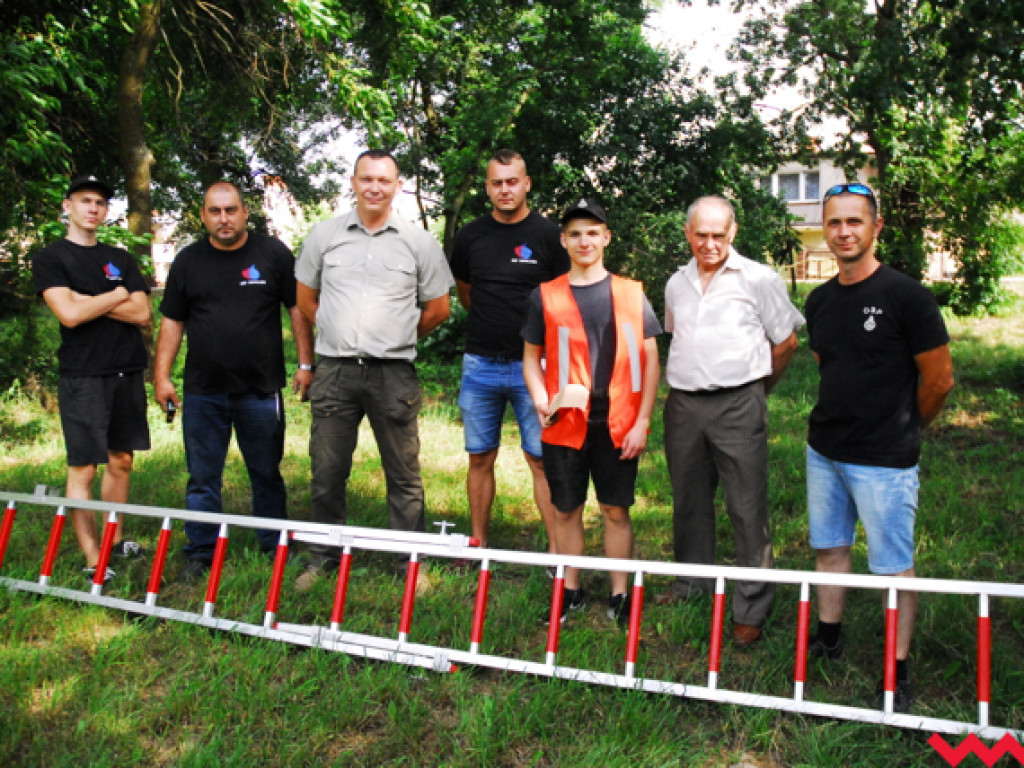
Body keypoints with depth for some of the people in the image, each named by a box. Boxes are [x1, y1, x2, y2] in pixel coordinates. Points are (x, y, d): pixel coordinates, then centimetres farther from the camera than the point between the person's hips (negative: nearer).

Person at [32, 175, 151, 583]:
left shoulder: (120, 259, 14)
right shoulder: (49, 258, 1)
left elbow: (142, 314, 1)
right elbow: (70, 314, -14)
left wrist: (89, 301, -8)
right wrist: (116, 296, -3)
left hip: (128, 373, 5)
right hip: (83, 377, -5)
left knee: (121, 461, 10)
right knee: (82, 469, -5)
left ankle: (116, 542, 21)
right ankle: (93, 561, -1)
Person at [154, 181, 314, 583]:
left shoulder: (273, 253, 1)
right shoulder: (188, 261, 7)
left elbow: (298, 309, 3)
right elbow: (172, 321, 10)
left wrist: (305, 363, -2)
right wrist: (162, 376, 5)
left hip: (261, 389, -2)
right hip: (203, 391, 2)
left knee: (267, 474, 9)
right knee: (202, 478, 7)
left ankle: (275, 549, 22)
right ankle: (200, 554, 18)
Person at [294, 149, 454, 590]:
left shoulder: (418, 241, 3)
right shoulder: (325, 235, 7)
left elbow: (438, 308, 8)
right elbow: (306, 299, 16)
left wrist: (397, 339, 11)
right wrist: (342, 333, 12)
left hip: (394, 373, -1)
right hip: (334, 370, 2)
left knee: (403, 473, 5)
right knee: (326, 470, 9)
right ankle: (323, 558, 24)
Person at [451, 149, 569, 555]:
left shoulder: (548, 233, -2)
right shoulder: (470, 235, 7)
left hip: (532, 365, -3)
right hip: (480, 365, 3)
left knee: (542, 460, -2)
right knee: (480, 458, 10)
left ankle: (557, 547, 4)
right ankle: (478, 545, 21)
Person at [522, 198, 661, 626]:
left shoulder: (631, 294, 3)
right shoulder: (545, 296, 3)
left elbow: (649, 360, 3)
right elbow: (532, 357, 9)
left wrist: (642, 422, -3)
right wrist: (541, 400, -9)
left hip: (617, 426, -1)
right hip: (564, 426, 1)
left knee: (616, 510, 7)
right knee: (566, 510, 10)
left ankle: (619, 594, 21)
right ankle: (571, 590, 26)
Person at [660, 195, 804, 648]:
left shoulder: (758, 279, -2)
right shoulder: (676, 284, 13)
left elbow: (786, 341, 5)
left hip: (738, 406, -5)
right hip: (683, 404, 5)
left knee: (747, 508, -3)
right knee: (689, 501, 15)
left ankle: (751, 610, 5)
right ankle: (691, 583, 32)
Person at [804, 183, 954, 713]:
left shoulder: (905, 295, -12)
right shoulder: (819, 301, 6)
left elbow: (939, 380, -7)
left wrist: (903, 429, 5)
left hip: (884, 460, -6)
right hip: (824, 450, 6)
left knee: (893, 565, 2)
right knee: (829, 548, 16)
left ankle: (898, 671, 14)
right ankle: (828, 638, 33)